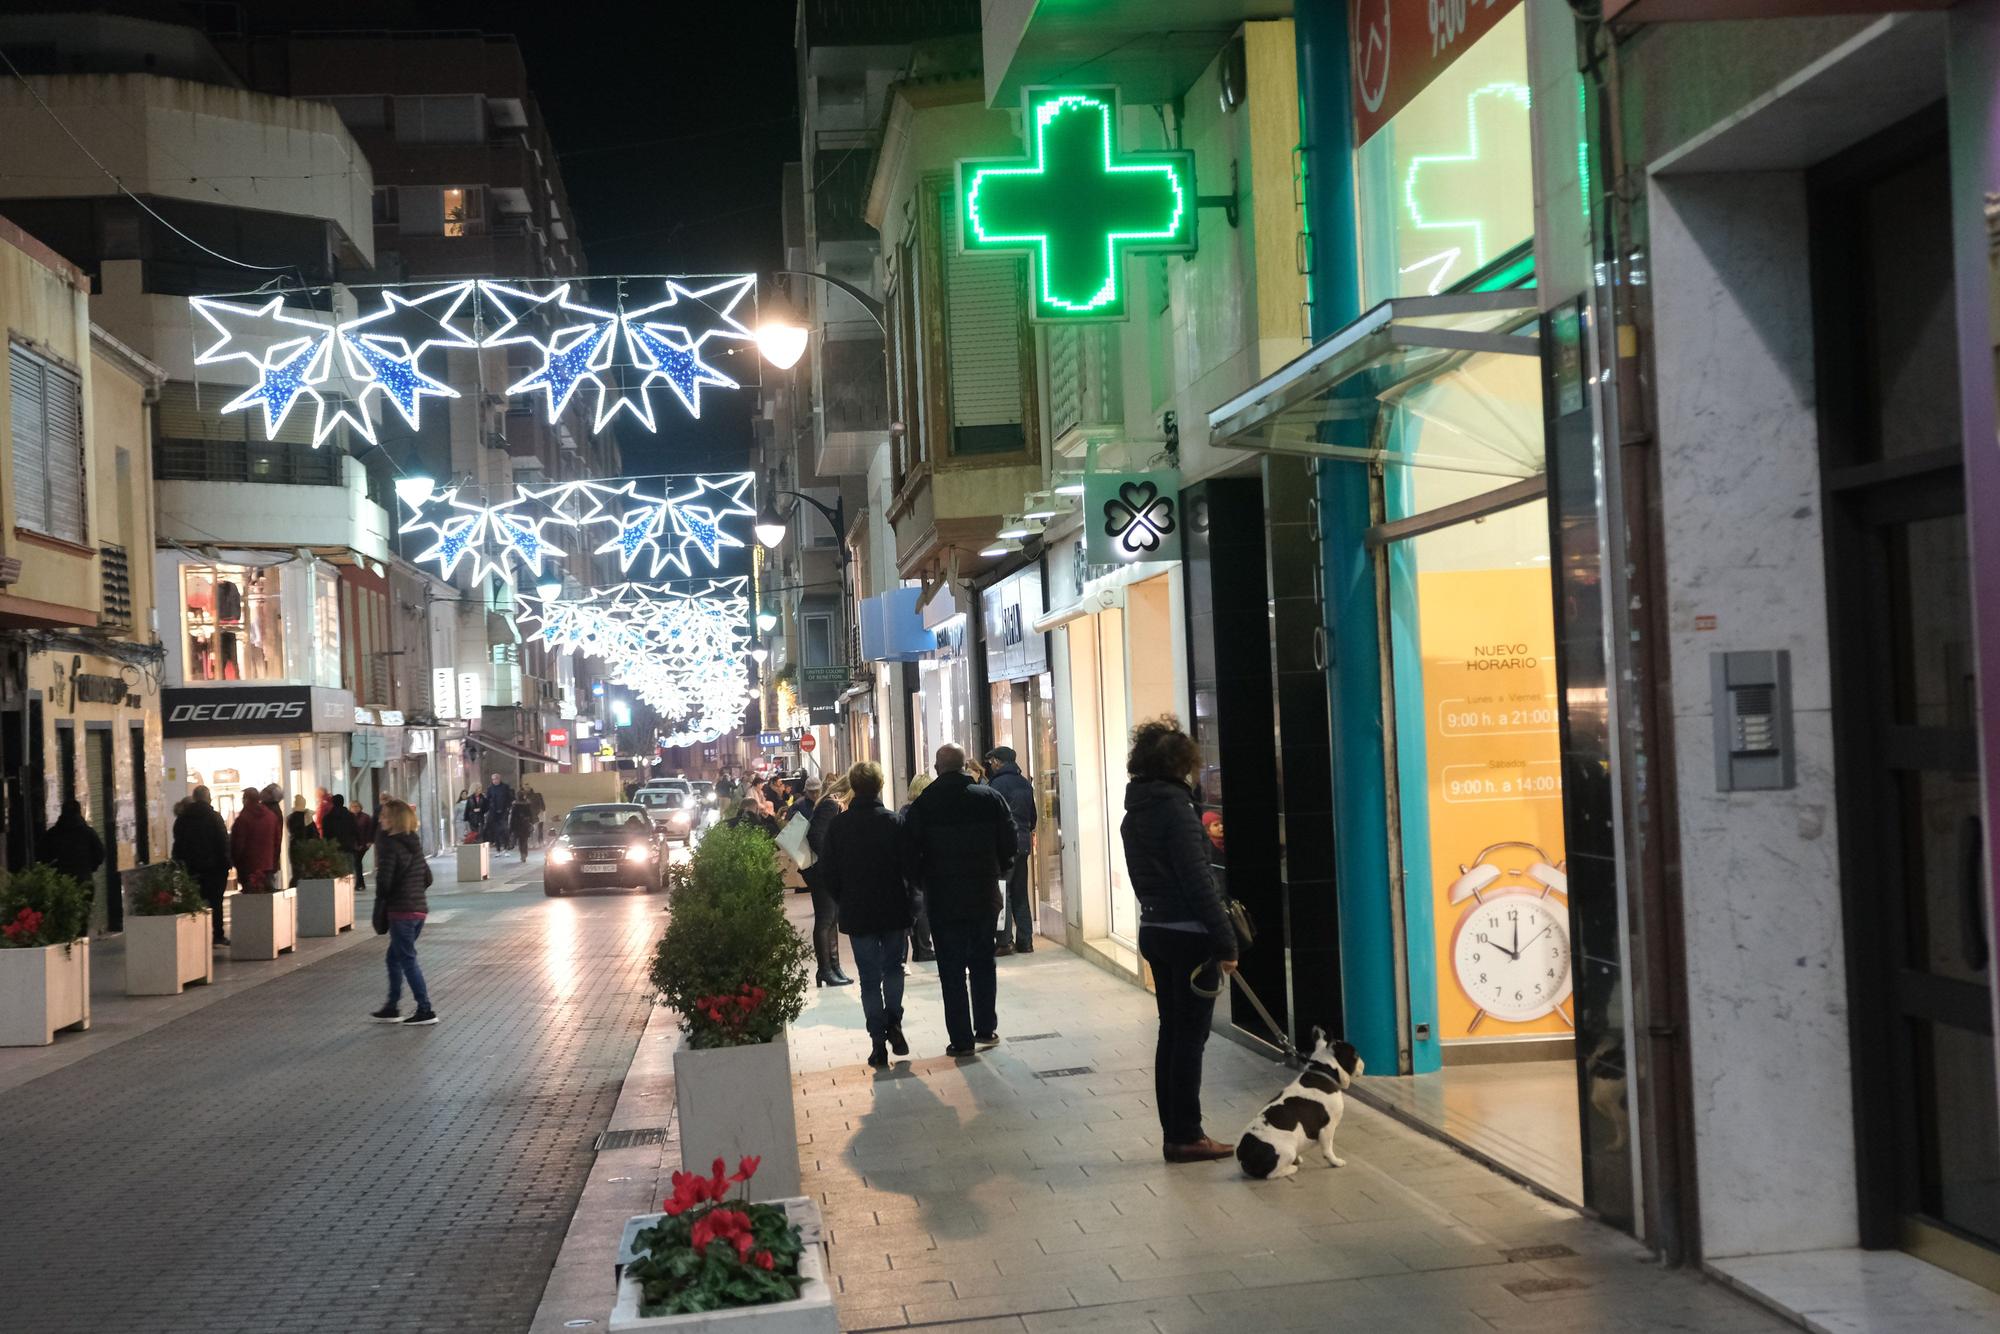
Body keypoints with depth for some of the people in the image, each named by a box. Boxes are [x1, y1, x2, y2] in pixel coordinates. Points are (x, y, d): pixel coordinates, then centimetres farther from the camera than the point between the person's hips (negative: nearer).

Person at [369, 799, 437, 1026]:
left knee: (408, 960, 0)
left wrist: (383, 896, 0)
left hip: (401, 911, -8)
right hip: (420, 908, 8)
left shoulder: (389, 845, -14)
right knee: (395, 957, 19)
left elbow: (384, 881, -19)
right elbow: (427, 878, 13)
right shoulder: (414, 844, 10)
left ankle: (425, 1010, 1)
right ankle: (392, 1008, 25)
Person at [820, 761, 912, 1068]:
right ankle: (893, 1021, 2)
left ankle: (878, 1043, 5)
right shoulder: (894, 822, -9)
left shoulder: (837, 825, -6)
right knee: (893, 968, 19)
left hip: (857, 913, 1)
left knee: (870, 978, 7)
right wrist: (907, 898, 8)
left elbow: (827, 873, -2)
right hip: (894, 910, 0)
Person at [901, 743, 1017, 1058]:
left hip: (943, 898, -2)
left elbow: (910, 852, -8)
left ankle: (961, 1039, 3)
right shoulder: (990, 797, -2)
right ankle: (986, 1030, 21)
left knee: (952, 971, 3)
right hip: (984, 894, 3)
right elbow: (1009, 840, 1)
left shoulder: (923, 805, -9)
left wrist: (922, 880, 8)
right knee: (982, 964, 17)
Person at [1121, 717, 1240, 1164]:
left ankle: (1174, 1133, 18)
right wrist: (1226, 941, -16)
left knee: (1171, 1034, 13)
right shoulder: (1175, 807, -16)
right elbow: (1197, 880, -19)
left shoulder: (1136, 812, 10)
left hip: (1155, 931, 8)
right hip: (1188, 935, -8)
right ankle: (1186, 1137, 3)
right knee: (1190, 1038, -1)